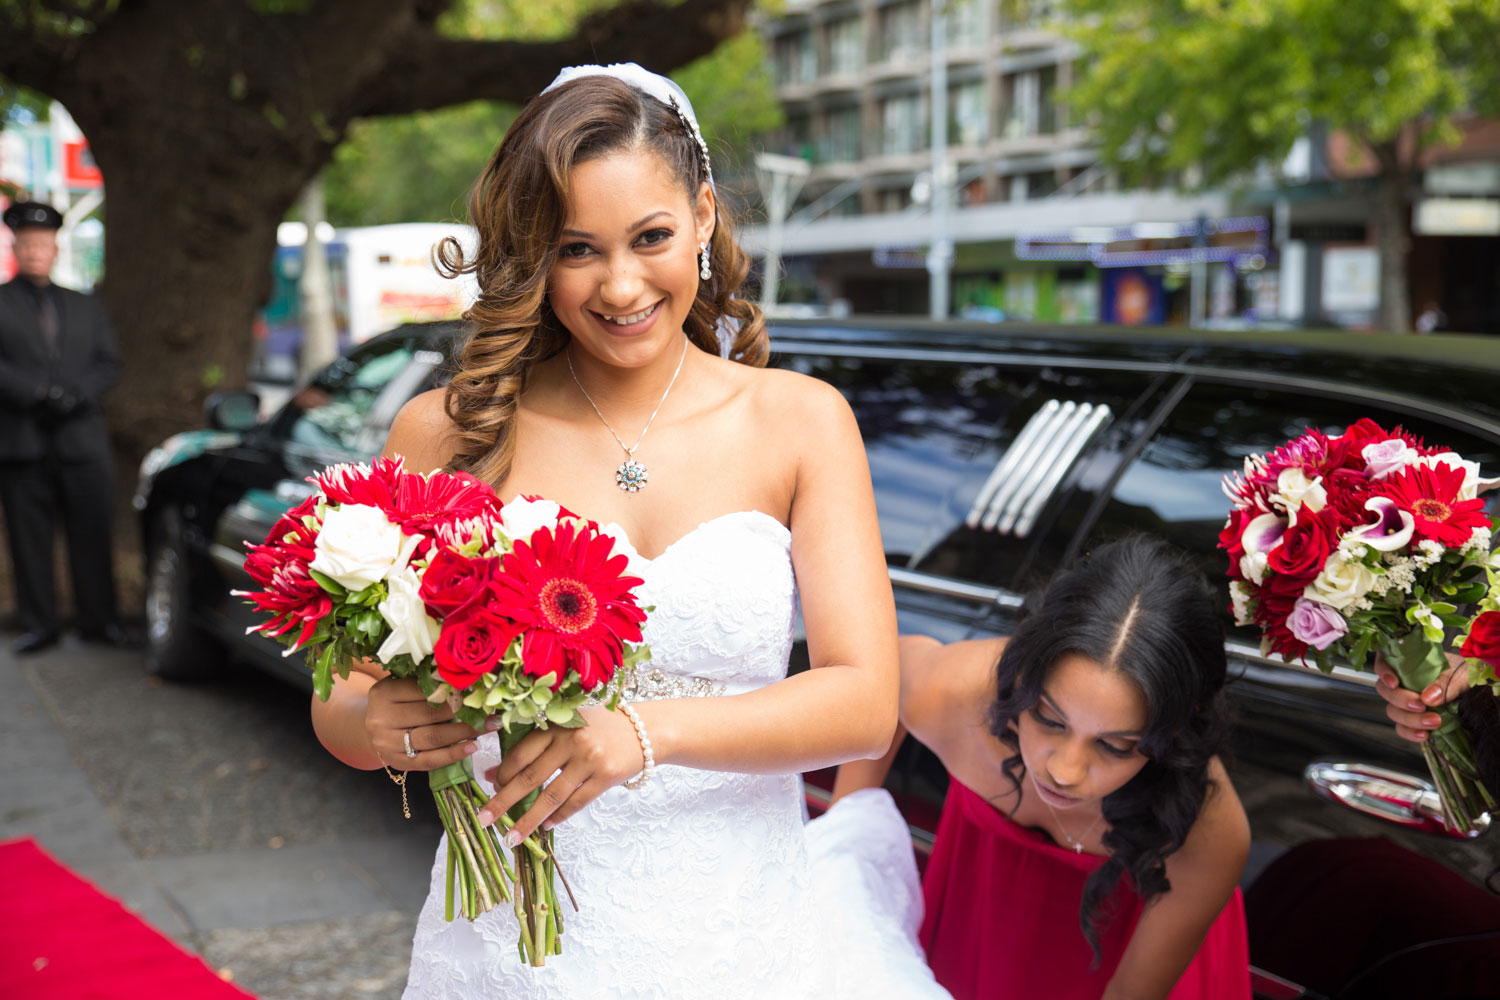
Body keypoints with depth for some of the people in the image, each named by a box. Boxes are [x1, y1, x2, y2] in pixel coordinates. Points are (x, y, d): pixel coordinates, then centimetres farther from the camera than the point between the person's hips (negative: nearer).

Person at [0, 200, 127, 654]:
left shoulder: (85, 306, 18)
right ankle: (38, 624, 9)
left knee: (91, 533, 1)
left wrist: (77, 395, -7)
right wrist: (36, 395, -15)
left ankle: (98, 620, 9)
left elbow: (108, 363, 10)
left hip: (82, 441, 2)